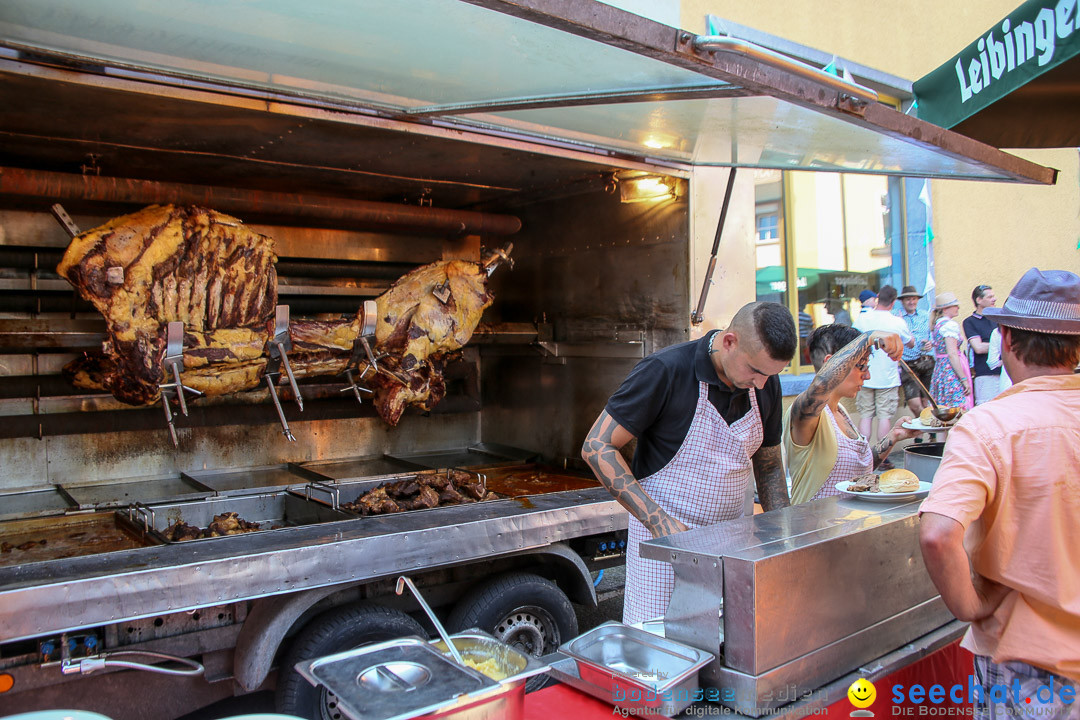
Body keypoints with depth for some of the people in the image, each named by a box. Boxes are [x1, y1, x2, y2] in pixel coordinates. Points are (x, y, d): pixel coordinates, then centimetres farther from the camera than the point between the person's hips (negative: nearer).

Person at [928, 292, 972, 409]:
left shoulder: (936, 324, 14)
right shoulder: (950, 325, -12)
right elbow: (952, 355, -18)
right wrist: (964, 379, -18)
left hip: (939, 368, 9)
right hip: (952, 371, -9)